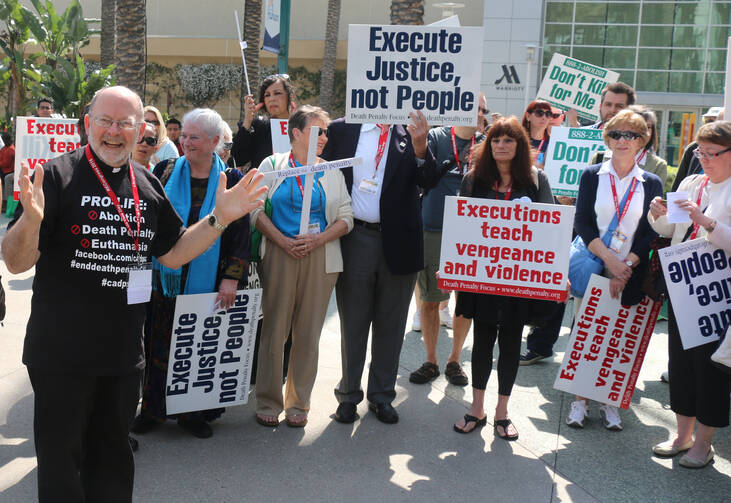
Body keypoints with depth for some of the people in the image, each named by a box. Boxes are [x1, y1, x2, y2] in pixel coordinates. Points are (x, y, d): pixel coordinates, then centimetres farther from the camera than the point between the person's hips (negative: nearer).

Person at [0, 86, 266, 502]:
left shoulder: (148, 186, 7)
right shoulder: (57, 176, -10)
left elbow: (173, 254, 13)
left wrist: (220, 218, 2)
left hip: (123, 354, 5)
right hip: (61, 354, -5)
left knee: (113, 457, 20)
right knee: (60, 458, 8)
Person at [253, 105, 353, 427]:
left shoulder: (331, 172, 13)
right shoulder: (272, 165, 7)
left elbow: (346, 218, 8)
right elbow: (257, 210, 0)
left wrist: (318, 239, -9)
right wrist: (283, 241, -12)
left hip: (320, 258, 2)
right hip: (279, 256, -2)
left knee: (308, 333, 4)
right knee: (274, 330, -1)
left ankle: (298, 403, 15)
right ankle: (268, 403, 12)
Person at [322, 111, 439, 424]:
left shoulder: (411, 133, 1)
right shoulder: (342, 130, 2)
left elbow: (429, 181, -10)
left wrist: (420, 148, -28)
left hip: (398, 242, 1)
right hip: (354, 241, 0)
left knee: (390, 325, 11)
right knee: (353, 323, 11)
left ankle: (382, 395, 26)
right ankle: (348, 395, 24)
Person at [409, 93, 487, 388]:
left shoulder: (485, 144, 9)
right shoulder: (436, 137, 2)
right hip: (433, 230, -2)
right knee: (429, 298, 5)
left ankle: (454, 360, 23)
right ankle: (431, 361, 21)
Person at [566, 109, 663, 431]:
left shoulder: (651, 184, 5)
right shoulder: (592, 176, 4)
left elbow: (652, 233, 0)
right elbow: (582, 223, -3)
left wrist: (626, 266, -13)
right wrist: (609, 258, -15)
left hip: (631, 274, 1)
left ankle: (610, 402, 16)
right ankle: (580, 399, 12)